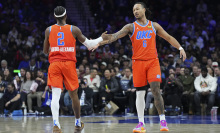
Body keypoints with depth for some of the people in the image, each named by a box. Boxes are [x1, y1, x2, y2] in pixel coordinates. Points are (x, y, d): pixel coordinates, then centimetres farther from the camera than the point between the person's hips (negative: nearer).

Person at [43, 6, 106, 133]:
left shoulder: (49, 30, 6)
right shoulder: (74, 29, 3)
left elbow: (45, 51, 14)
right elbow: (89, 44, 11)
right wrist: (101, 38, 27)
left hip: (54, 64, 0)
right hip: (69, 64, 0)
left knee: (55, 95, -8)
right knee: (74, 95, 14)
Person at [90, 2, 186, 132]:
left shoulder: (154, 25, 9)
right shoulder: (131, 27, 4)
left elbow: (168, 37, 16)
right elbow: (115, 36, -8)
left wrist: (180, 48, 7)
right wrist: (100, 43, -21)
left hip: (153, 61, 0)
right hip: (138, 62, 0)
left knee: (156, 90, -12)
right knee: (140, 93, 2)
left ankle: (163, 120, -5)